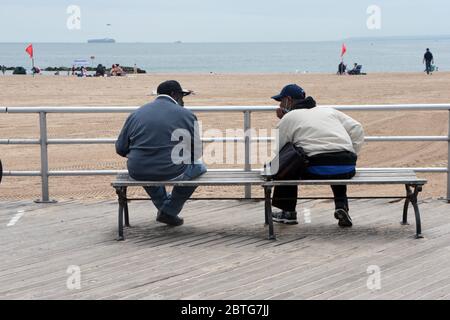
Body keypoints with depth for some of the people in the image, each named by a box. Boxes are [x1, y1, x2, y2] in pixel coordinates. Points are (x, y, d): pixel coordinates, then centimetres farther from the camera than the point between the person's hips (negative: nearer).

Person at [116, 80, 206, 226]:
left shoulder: (136, 114, 7)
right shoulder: (186, 115, -1)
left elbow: (121, 149, 8)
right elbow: (196, 151, 4)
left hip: (137, 173, 4)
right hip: (172, 173, -4)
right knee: (199, 166, 26)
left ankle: (163, 206, 39)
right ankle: (169, 211, 21)